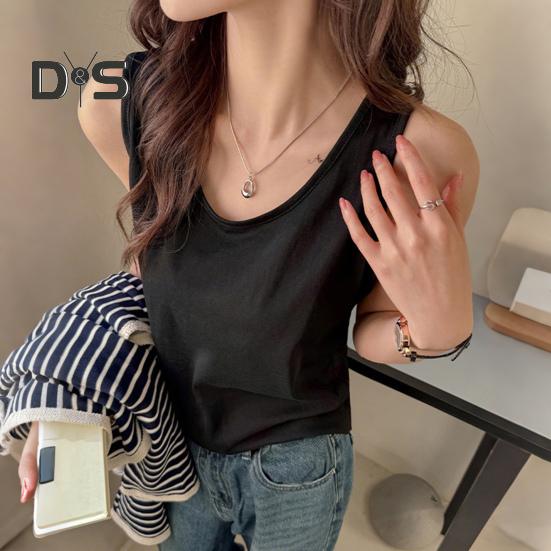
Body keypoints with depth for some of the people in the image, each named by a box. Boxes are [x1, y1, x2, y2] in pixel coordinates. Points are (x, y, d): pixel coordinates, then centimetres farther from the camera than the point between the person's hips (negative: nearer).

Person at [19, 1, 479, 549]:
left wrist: (440, 324, -34)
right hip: (169, 440, 3)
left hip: (297, 469, -2)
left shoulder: (418, 154, -31)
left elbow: (370, 334, -12)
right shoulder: (120, 106, -22)